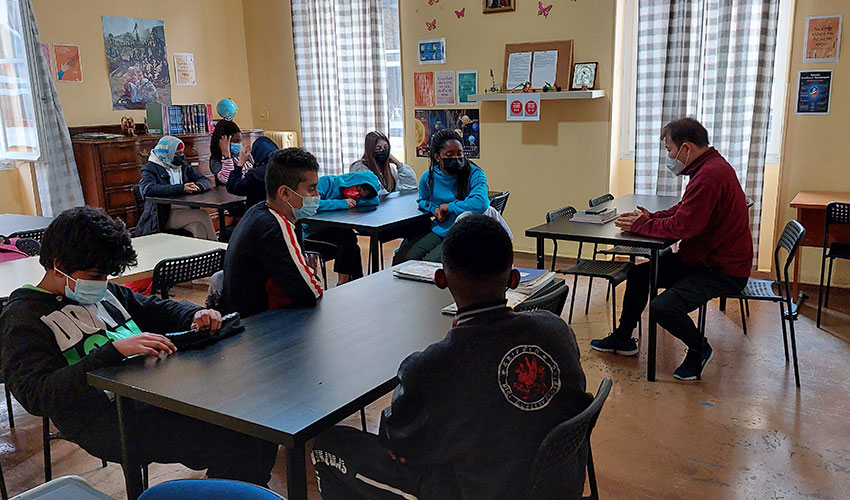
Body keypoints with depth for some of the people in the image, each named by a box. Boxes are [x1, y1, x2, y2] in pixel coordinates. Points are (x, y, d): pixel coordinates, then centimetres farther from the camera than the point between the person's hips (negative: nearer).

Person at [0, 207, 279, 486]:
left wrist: (196, 316, 5)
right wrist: (115, 350, -27)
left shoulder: (104, 293, 19)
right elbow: (35, 395, -16)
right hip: (105, 419, -8)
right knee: (235, 445, -27)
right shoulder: (23, 317, -2)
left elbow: (157, 310, 29)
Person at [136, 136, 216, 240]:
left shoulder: (183, 166, 20)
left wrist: (197, 186, -9)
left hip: (186, 210, 5)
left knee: (199, 225, -30)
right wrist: (180, 189, -24)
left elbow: (206, 180, 18)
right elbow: (147, 189, -18)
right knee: (203, 216, -28)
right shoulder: (150, 168, 2)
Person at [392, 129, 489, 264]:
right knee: (400, 259, -11)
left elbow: (481, 203, -28)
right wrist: (433, 209, 3)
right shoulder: (428, 178, 5)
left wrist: (449, 206, -14)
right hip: (438, 230, 5)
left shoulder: (474, 174, -9)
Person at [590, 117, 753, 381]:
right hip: (702, 258, 11)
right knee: (638, 274, 12)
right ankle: (622, 339, 27)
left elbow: (683, 226, -30)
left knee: (663, 307, -25)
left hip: (723, 270, -11)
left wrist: (640, 226, -16)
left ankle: (699, 349, 6)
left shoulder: (709, 175, -25)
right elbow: (684, 210, 18)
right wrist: (652, 218, 2)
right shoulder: (710, 166, 10)